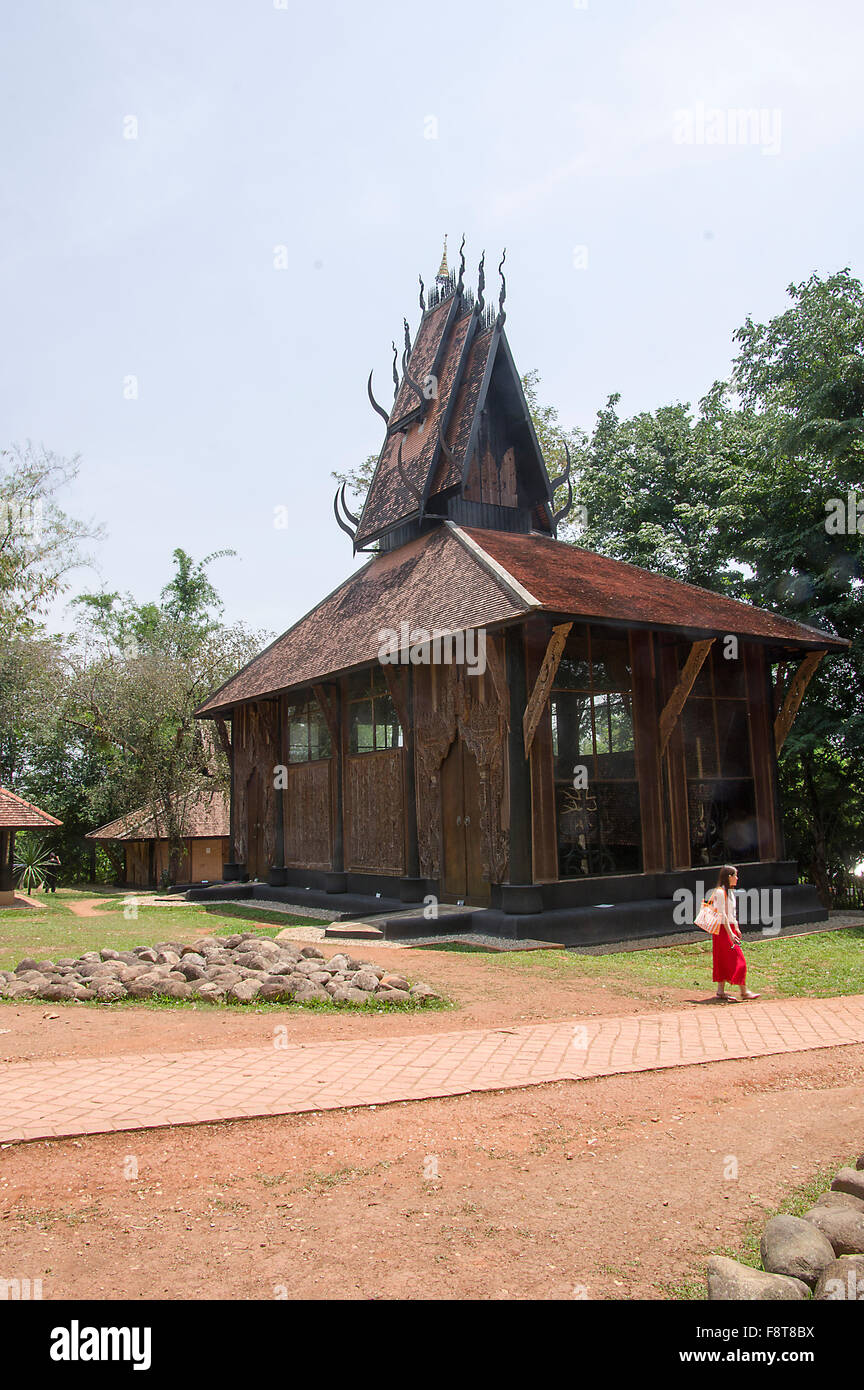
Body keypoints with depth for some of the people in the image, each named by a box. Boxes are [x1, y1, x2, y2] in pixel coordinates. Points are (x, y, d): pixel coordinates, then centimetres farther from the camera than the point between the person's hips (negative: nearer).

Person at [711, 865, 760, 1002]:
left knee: (724, 960, 9)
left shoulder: (730, 891, 15)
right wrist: (730, 933, -22)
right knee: (737, 959, -8)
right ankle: (744, 991, -5)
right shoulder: (720, 892, -16)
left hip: (730, 928, 9)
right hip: (723, 929, -9)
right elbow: (722, 914, -19)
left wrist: (736, 928, 18)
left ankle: (720, 991, 12)